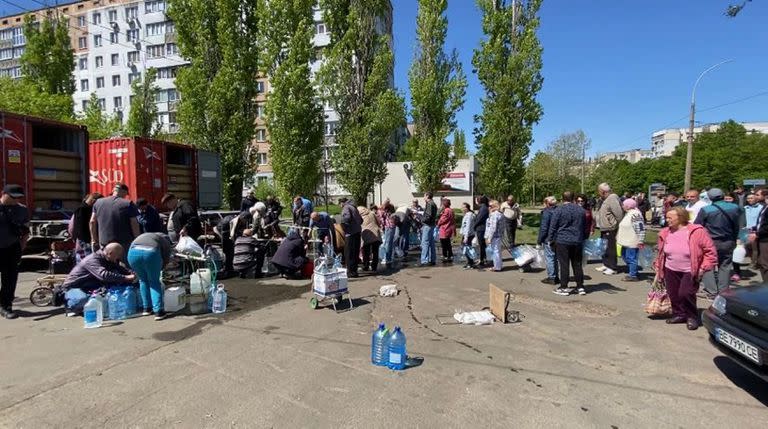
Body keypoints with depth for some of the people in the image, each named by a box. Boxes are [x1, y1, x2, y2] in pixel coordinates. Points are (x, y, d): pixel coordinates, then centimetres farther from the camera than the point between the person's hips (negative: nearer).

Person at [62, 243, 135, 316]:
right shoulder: (93, 260, -29)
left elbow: (119, 269, 8)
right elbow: (103, 275, -44)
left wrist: (131, 273, -13)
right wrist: (125, 278, -47)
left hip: (86, 288, 9)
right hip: (73, 287, -9)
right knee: (83, 299, -37)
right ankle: (70, 306, -2)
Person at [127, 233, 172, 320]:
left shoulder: (143, 236, 40)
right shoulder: (165, 241, 30)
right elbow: (166, 260, 20)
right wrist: (158, 269, 35)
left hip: (133, 252, 3)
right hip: (151, 252, -3)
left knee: (143, 280, 24)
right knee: (154, 282, 14)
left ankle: (147, 309, 31)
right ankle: (158, 311, 10)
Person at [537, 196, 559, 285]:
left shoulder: (546, 212, -15)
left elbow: (543, 228, -17)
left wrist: (539, 240, -9)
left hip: (548, 240, -8)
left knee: (550, 258, -1)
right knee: (555, 258, 16)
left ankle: (551, 278, 3)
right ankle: (555, 277, 23)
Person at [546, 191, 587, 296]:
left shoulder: (558, 210, -9)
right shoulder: (581, 210, 7)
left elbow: (552, 227, -7)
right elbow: (584, 226, 17)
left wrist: (550, 239, 3)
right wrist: (583, 239, 27)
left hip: (562, 241, -5)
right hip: (577, 241, 5)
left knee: (564, 265, -1)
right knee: (577, 264, 11)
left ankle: (564, 288, 2)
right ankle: (580, 287, 17)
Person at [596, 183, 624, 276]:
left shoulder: (612, 198, -19)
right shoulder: (606, 199, 12)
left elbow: (619, 213, -23)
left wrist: (617, 225, -14)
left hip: (610, 229, -10)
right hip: (604, 229, 10)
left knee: (610, 249, -2)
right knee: (604, 248, 17)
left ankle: (613, 268, 7)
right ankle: (606, 264, 29)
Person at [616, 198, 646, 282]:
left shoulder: (635, 214, -18)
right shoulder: (628, 213, 14)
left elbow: (640, 228, -21)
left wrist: (640, 241, -22)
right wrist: (619, 236, 28)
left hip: (632, 242, -10)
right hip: (626, 241, 11)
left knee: (631, 258, -2)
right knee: (625, 256, 18)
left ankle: (633, 275, 9)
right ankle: (632, 272, 30)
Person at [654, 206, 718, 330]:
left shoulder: (697, 231, -14)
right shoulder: (665, 233, 1)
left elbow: (710, 251, -9)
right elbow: (661, 253, 13)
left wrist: (703, 268, -13)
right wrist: (658, 267, 12)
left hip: (690, 272, -5)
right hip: (670, 271, 5)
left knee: (685, 293, -12)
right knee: (673, 295, 9)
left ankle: (692, 317, 11)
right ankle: (679, 314, 29)